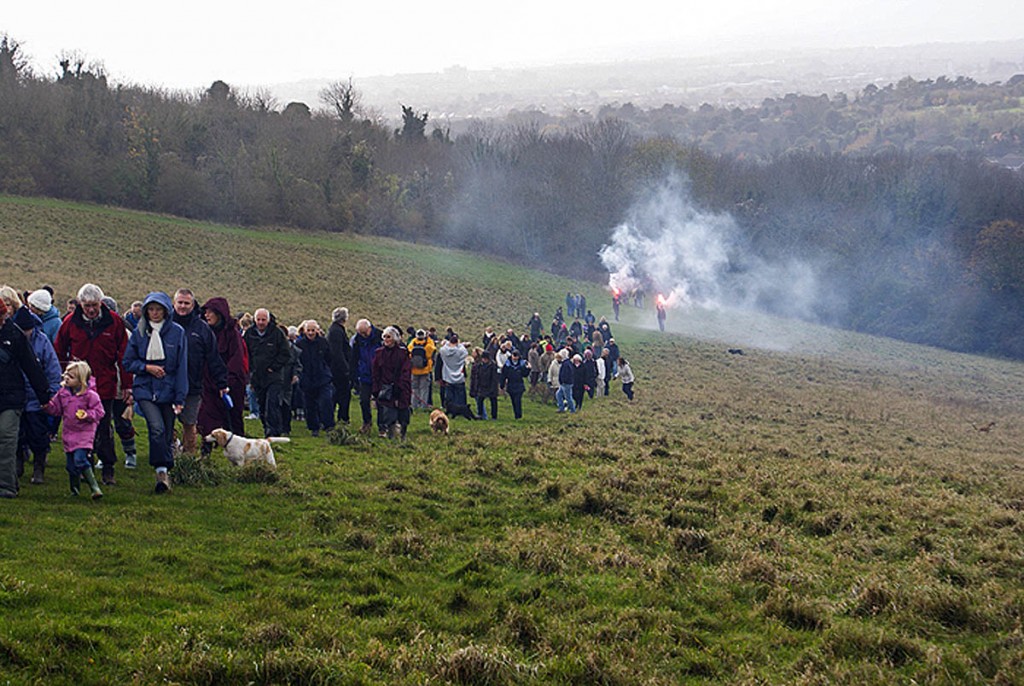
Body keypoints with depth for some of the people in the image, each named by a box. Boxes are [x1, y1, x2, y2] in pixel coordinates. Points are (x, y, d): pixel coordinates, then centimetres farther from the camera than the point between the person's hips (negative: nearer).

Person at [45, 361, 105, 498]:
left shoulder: (90, 395, -10)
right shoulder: (63, 393, 7)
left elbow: (99, 411, -8)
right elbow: (56, 409, 14)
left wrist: (87, 415, -24)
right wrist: (48, 405, -5)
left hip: (84, 432, -6)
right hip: (69, 433, 6)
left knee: (80, 459, -21)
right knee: (70, 463, 10)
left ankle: (94, 486, -15)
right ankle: (74, 490, 26)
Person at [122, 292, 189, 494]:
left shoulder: (177, 333, 0)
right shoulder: (139, 333, 5)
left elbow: (182, 367, 0)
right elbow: (128, 363, 10)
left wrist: (180, 397, -4)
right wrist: (147, 367, -9)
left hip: (168, 390, 0)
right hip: (145, 389, 0)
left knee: (166, 434, 5)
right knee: (156, 428, -21)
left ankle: (163, 471, 21)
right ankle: (162, 471, -18)